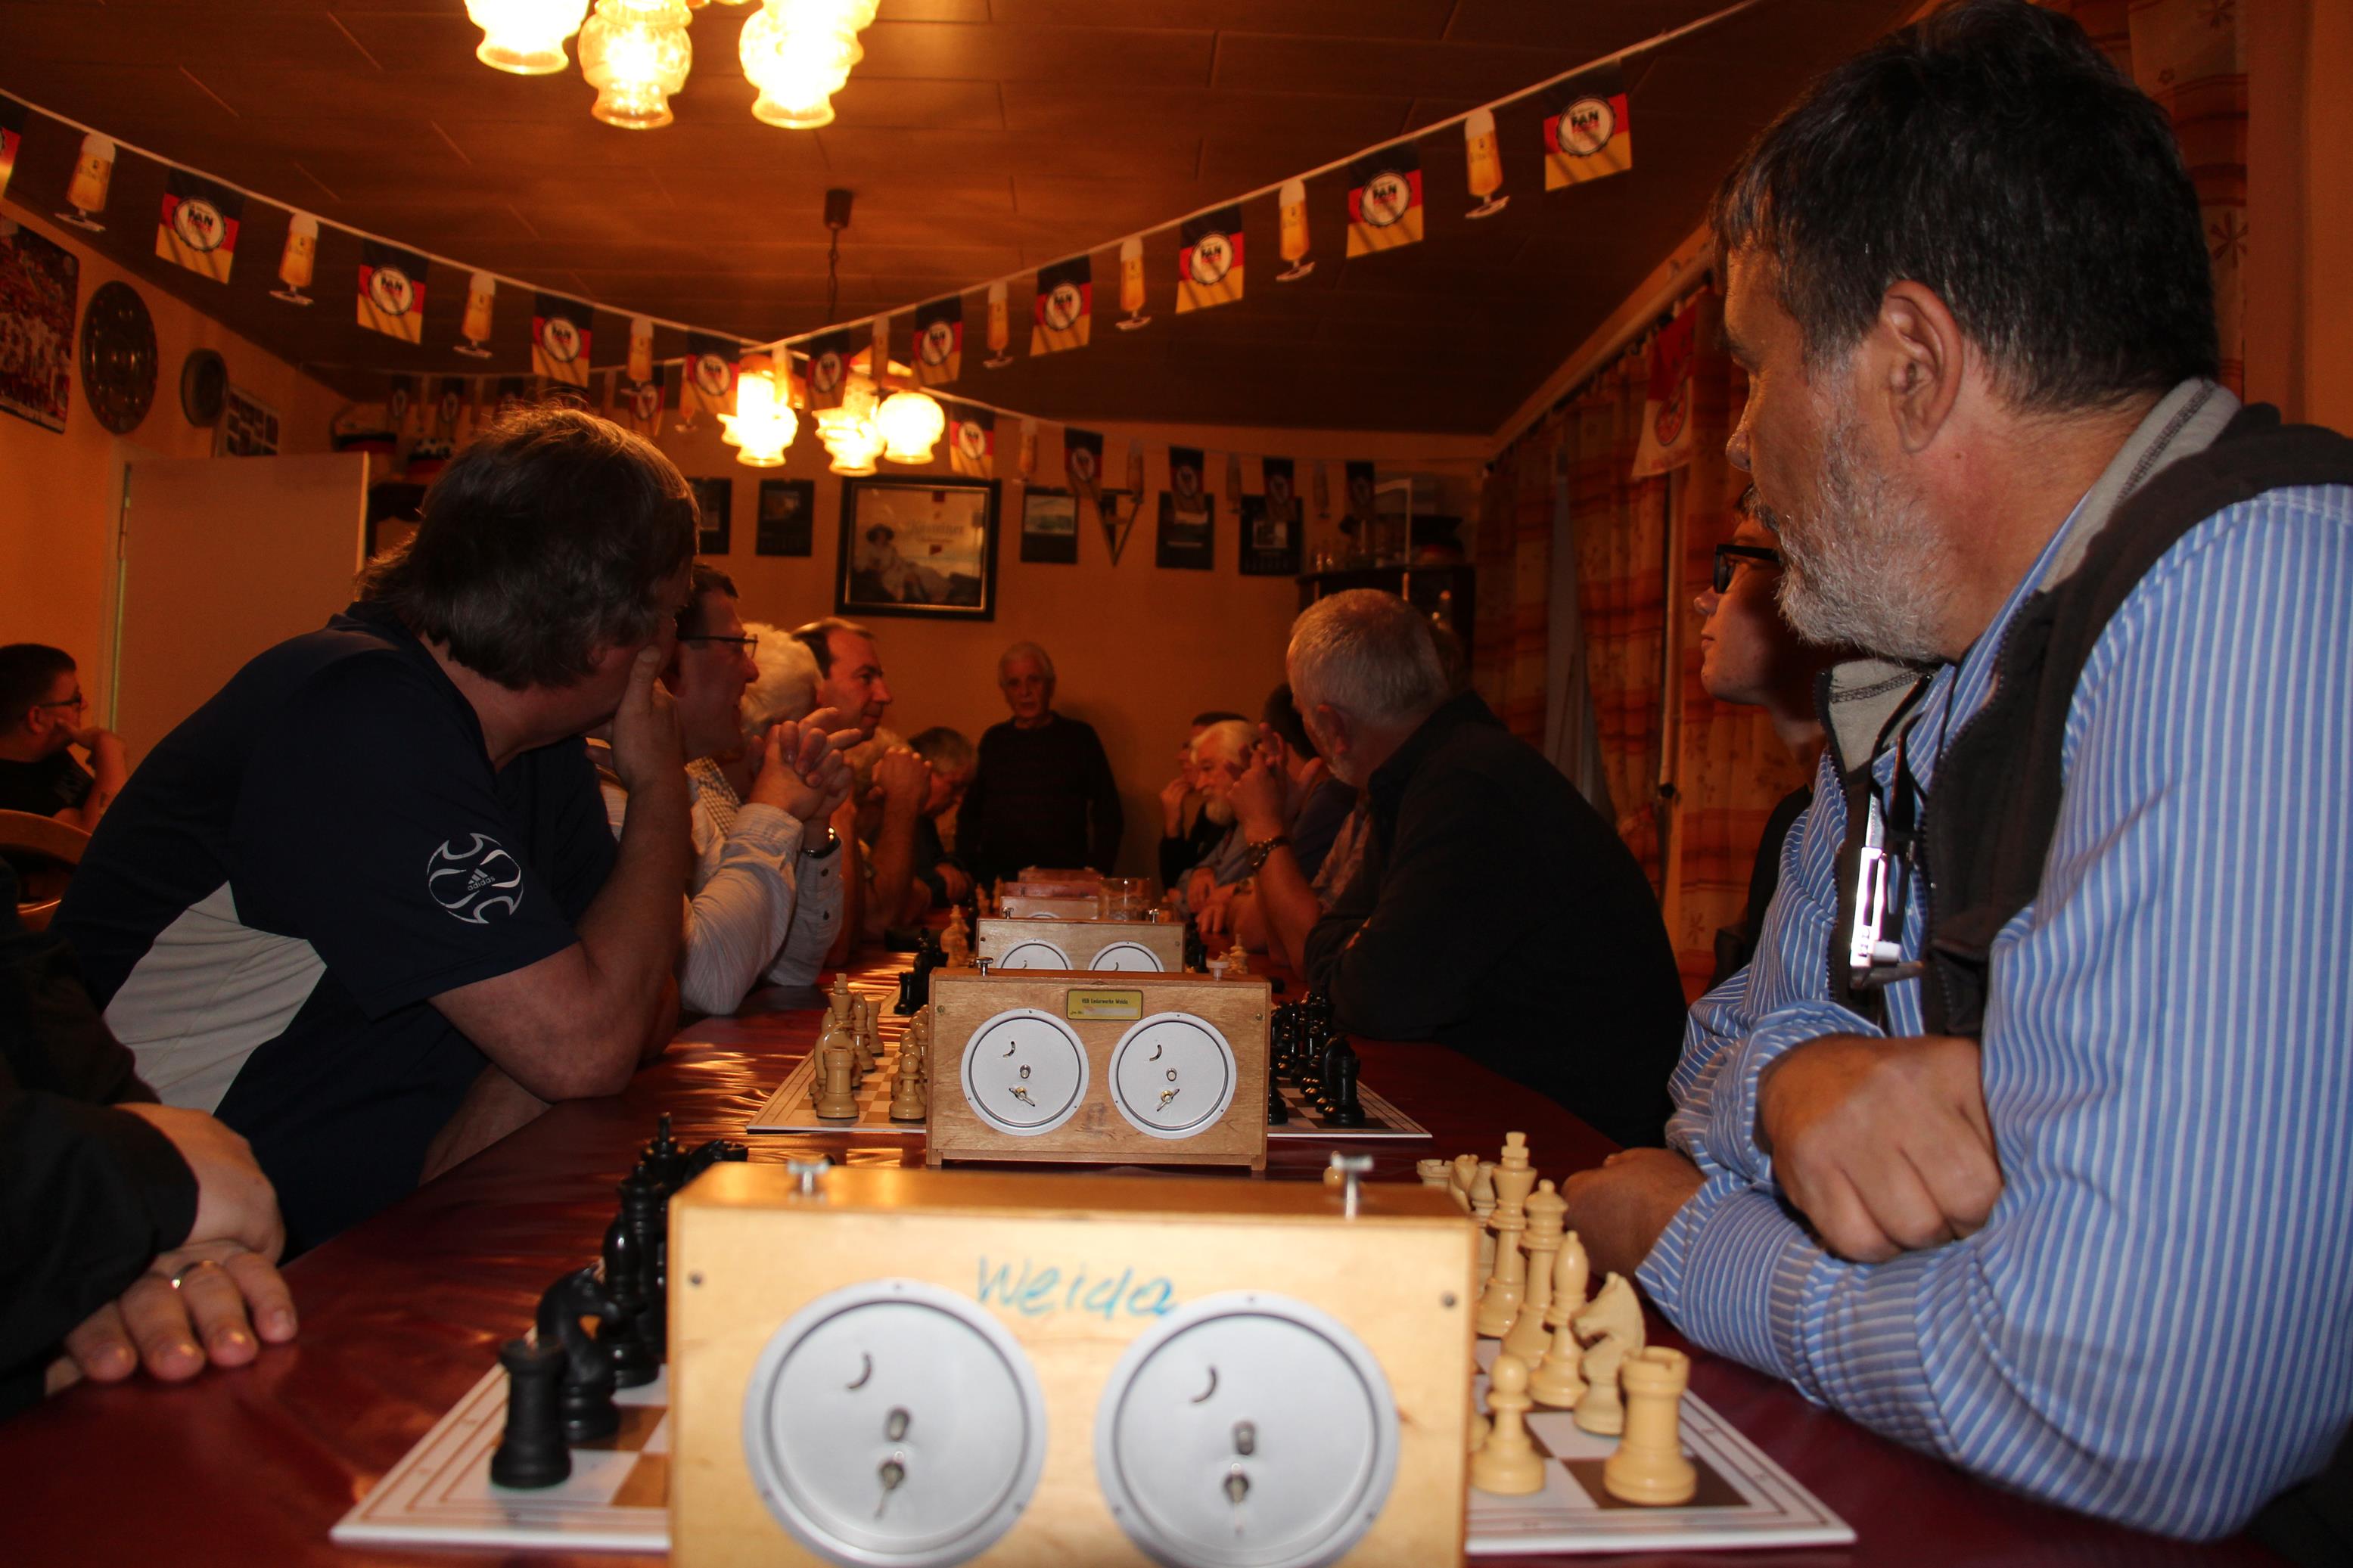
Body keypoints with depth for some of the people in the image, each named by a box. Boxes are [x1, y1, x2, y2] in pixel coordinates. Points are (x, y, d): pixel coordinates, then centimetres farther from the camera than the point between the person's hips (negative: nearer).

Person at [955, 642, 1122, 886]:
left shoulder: (1080, 736, 7)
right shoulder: (994, 740, 15)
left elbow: (1107, 812, 6)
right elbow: (970, 813, 18)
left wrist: (1097, 873, -3)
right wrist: (966, 870, 6)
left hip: (1065, 878, -2)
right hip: (996, 877, 2)